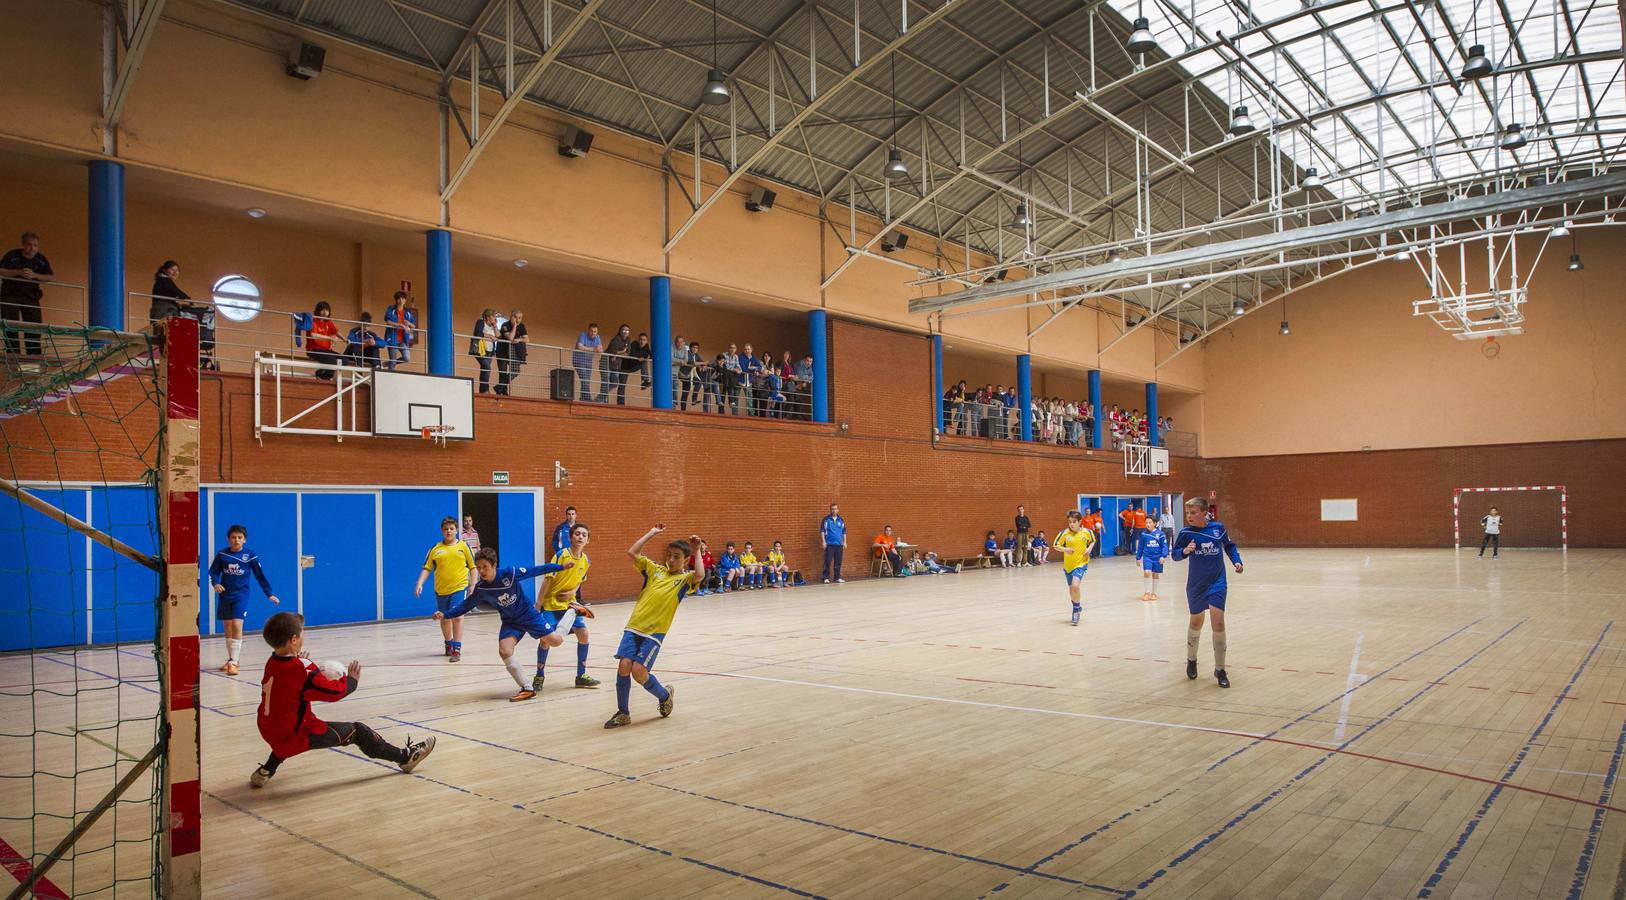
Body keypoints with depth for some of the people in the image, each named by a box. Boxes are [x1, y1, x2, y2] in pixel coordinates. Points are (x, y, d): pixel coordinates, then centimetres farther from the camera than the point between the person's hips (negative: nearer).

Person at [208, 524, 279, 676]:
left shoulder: (250, 555, -6)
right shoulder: (222, 554, -1)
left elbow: (260, 575, -1)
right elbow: (213, 572, 5)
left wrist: (269, 594, 0)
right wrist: (215, 583, -16)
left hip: (241, 595, -3)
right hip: (224, 595, 3)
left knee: (237, 626, -16)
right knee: (227, 628, 12)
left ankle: (233, 662, -14)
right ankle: (231, 659, 27)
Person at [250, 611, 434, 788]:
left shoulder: (271, 663, 1)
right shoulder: (303, 670, -22)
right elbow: (334, 692, -16)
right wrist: (352, 680, 1)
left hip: (270, 732, 8)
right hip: (296, 736, -8)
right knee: (357, 731, 0)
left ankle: (265, 772, 37)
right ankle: (405, 757, 9)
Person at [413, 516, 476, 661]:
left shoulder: (463, 546, 1)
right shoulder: (435, 549, 5)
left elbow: (472, 567, 5)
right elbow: (426, 568, 5)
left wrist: (473, 585, 0)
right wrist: (419, 584, -8)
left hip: (459, 587, -3)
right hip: (441, 590, 3)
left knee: (457, 616, -16)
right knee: (444, 619, 16)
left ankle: (457, 649, -14)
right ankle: (448, 644, 39)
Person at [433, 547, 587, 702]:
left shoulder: (510, 573, -24)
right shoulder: (480, 589, -12)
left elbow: (535, 570, -19)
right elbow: (464, 606, -2)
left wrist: (562, 567, -18)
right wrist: (444, 615, -15)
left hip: (529, 615, -3)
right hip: (510, 622, 3)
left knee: (556, 641, -6)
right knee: (504, 651, -19)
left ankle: (572, 611, 24)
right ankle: (527, 689, -7)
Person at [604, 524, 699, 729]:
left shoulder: (685, 579, 3)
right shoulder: (655, 569, 14)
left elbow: (699, 575, -21)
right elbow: (631, 552, 10)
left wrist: (697, 551, -12)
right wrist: (651, 533, 11)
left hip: (655, 632, -4)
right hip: (634, 627, 4)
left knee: (639, 671, -13)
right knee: (624, 666, -10)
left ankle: (664, 695, 18)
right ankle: (623, 714, 9)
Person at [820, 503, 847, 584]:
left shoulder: (841, 520, 12)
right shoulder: (826, 520, 0)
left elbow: (844, 532, 17)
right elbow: (822, 530, -2)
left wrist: (844, 542, 12)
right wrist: (823, 541, -9)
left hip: (839, 544, 4)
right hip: (829, 544, -4)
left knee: (838, 562, 7)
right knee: (828, 562, -6)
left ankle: (837, 577, 16)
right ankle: (826, 578, -1)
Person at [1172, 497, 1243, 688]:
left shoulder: (1218, 527, -6)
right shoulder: (1186, 533, -10)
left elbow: (1229, 546, 12)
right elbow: (1174, 555, -6)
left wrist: (1237, 561, -1)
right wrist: (1184, 551, -26)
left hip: (1217, 582, -1)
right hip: (1196, 584, 1)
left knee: (1218, 622, -12)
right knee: (1196, 622, 14)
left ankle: (1220, 669, 1)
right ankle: (1191, 660, 39)